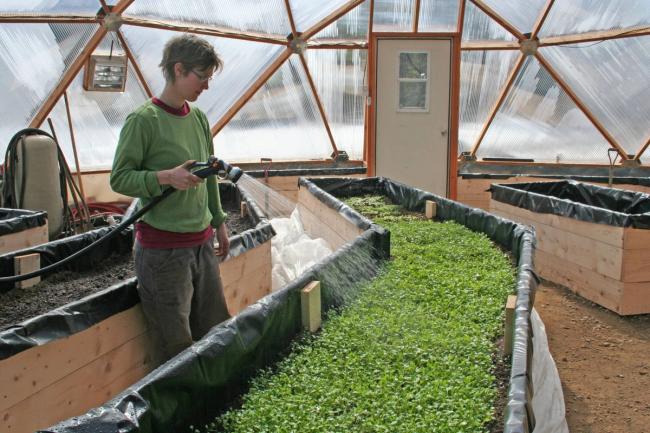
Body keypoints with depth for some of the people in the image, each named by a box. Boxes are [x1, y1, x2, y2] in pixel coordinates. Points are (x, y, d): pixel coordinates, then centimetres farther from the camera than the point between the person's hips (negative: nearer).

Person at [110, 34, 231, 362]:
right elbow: (119, 178, -11)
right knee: (176, 342, 0)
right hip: (162, 247, -7)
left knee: (216, 330, 14)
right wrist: (165, 177, -26)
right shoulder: (144, 120, -12)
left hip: (202, 241, 7)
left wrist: (219, 221, 21)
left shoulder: (198, 118, 10)